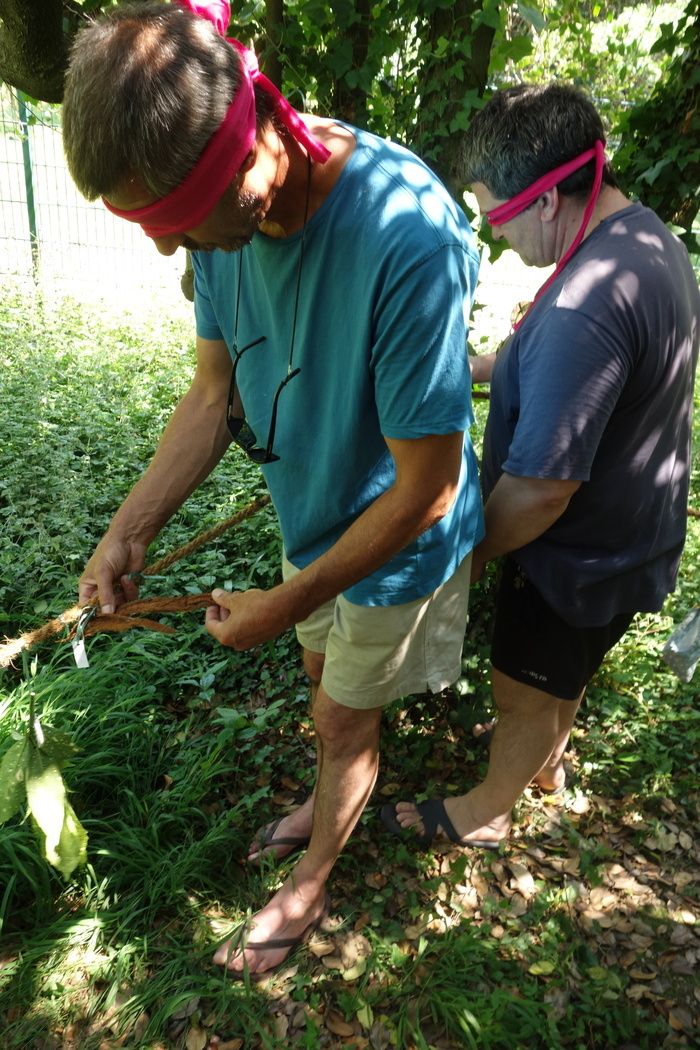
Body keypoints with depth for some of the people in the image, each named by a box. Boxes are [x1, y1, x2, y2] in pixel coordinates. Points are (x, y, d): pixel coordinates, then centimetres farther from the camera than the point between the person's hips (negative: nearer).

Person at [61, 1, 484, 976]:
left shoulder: (406, 237, -36)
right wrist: (128, 531, -12)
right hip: (314, 524, 6)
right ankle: (327, 806, 58)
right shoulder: (230, 206, -13)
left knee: (345, 722, 16)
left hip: (400, 548, -5)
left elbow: (424, 492, -29)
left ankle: (306, 889, 45)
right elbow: (216, 395, -4)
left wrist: (287, 603, -20)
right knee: (326, 686, 26)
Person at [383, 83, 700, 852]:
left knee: (523, 695, 15)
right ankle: (548, 763, 58)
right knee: (561, 675, 31)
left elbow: (540, 491, -32)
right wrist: (483, 367, 4)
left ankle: (486, 812, 42)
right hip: (630, 535, 9)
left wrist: (471, 551, -15)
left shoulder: (585, 306, -35)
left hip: (580, 558, -9)